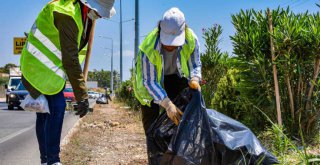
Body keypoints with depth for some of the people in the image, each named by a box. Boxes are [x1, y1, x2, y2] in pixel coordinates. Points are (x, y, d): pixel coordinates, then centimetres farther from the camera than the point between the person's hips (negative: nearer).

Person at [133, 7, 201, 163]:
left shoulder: (191, 39, -28)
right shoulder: (148, 48, -38)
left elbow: (195, 65, -12)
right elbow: (150, 82, -33)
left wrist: (194, 79, -36)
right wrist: (168, 104, -44)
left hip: (175, 77, 3)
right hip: (152, 80, -3)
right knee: (153, 126, -7)